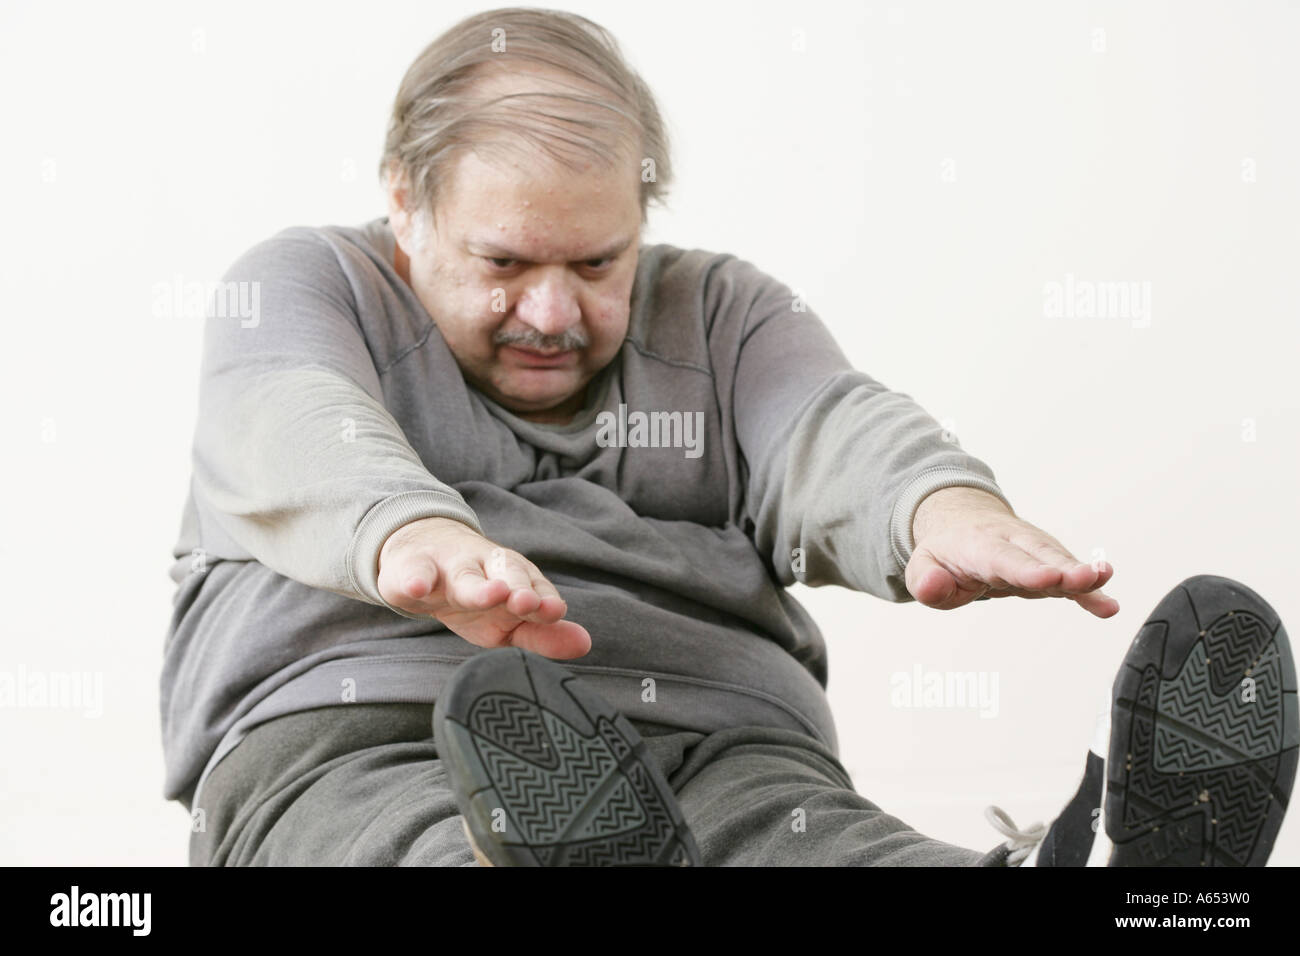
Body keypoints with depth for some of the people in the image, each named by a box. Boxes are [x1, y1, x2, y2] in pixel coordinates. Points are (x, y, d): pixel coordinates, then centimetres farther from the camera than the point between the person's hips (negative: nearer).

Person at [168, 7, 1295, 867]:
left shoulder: (722, 312, 23)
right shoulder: (300, 285, 16)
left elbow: (829, 428, 1)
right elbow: (297, 441, -9)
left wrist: (944, 498, -27)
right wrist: (414, 533, -35)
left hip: (707, 744, 1)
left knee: (803, 839, -34)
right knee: (414, 832, -39)